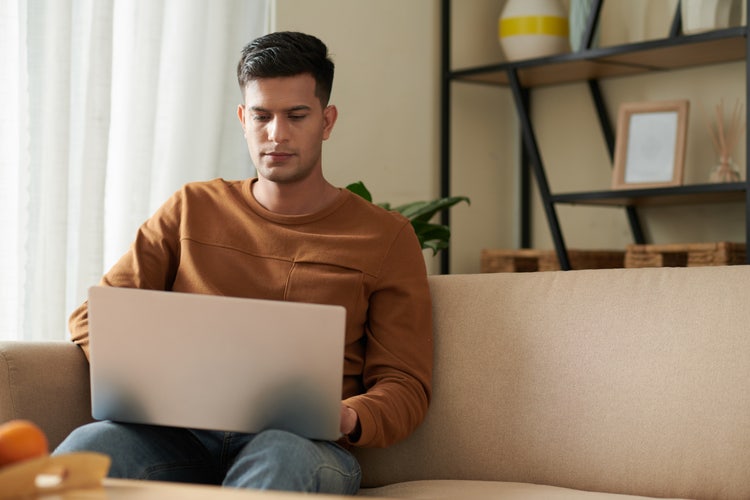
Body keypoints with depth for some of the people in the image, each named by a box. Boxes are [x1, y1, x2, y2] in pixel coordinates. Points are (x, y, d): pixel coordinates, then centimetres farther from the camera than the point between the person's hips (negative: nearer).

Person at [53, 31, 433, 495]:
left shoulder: (385, 236, 15)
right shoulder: (193, 209, 21)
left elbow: (405, 386, 10)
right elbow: (95, 314, 17)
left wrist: (348, 418, -14)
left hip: (302, 441, 0)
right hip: (181, 434, 1)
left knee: (285, 458, -40)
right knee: (87, 447, -35)